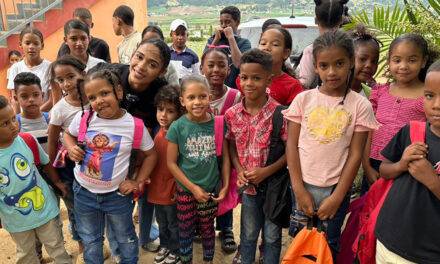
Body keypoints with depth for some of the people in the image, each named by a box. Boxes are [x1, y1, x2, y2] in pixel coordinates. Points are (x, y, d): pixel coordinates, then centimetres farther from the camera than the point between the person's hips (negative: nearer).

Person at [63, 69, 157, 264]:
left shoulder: (134, 125, -16)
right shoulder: (82, 118, -11)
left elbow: (150, 155, -2)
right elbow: (68, 134, 11)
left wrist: (138, 182, -7)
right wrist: (71, 148, -10)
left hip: (117, 194, -1)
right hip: (84, 191, 2)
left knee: (125, 239, 21)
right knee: (90, 241, 23)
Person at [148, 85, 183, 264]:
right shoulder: (158, 134, 0)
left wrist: (178, 189, -16)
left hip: (172, 191, -6)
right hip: (157, 189, 7)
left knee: (174, 224, 16)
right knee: (162, 223, 26)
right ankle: (165, 246, 47)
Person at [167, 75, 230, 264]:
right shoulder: (177, 127, -13)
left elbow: (225, 156, -1)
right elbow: (171, 162, -10)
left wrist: (225, 186, -5)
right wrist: (193, 188, -11)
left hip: (211, 189, 1)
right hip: (185, 190, -1)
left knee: (208, 229, 19)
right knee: (185, 232, 15)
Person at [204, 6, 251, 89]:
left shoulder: (244, 42, 2)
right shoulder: (212, 40, 10)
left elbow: (239, 64, -16)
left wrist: (231, 38, -10)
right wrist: (216, 39, -6)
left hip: (234, 87, -2)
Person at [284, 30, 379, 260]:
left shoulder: (360, 105, -6)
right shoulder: (304, 99, -3)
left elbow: (355, 155, -6)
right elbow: (291, 145, -3)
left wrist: (337, 198, -8)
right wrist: (299, 190, -8)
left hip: (335, 189, -1)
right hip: (303, 186, 1)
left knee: (328, 247, 14)